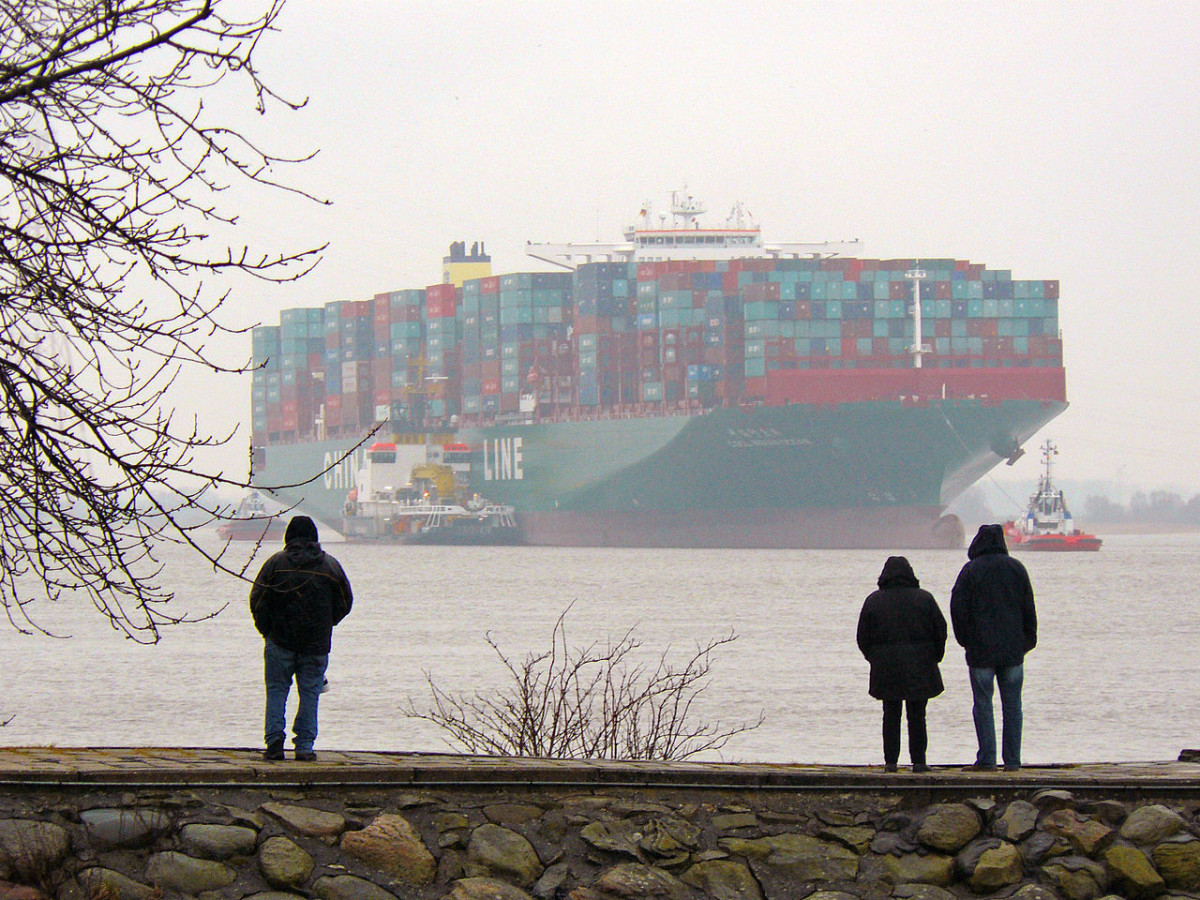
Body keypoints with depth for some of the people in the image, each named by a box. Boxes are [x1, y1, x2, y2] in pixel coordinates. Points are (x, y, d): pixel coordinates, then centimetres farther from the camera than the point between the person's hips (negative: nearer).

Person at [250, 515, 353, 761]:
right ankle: (305, 746, 3)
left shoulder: (275, 563, -2)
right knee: (309, 693, 7)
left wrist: (266, 630, 13)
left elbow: (257, 600, -1)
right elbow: (345, 602, 10)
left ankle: (274, 738, -7)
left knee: (277, 689, 8)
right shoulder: (330, 565, 2)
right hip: (317, 643, 1)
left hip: (281, 639, -1)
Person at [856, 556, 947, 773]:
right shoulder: (924, 599, 0)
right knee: (917, 716, 5)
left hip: (886, 668, 0)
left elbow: (863, 637, 3)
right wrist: (935, 656, 13)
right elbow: (940, 631, 1)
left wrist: (874, 658, 16)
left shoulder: (873, 601, 2)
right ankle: (918, 761, 3)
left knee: (891, 716, 6)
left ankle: (890, 761, 1)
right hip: (919, 668, 0)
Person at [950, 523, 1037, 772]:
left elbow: (958, 608, -5)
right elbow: (1028, 609, 7)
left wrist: (965, 640, 6)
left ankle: (987, 759, -5)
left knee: (983, 705, 1)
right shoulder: (1016, 568, 5)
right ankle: (1012, 760, 4)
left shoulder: (971, 570, -4)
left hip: (981, 650, -3)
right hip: (1013, 649, 3)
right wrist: (1028, 640, 13)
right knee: (1012, 705, 6)